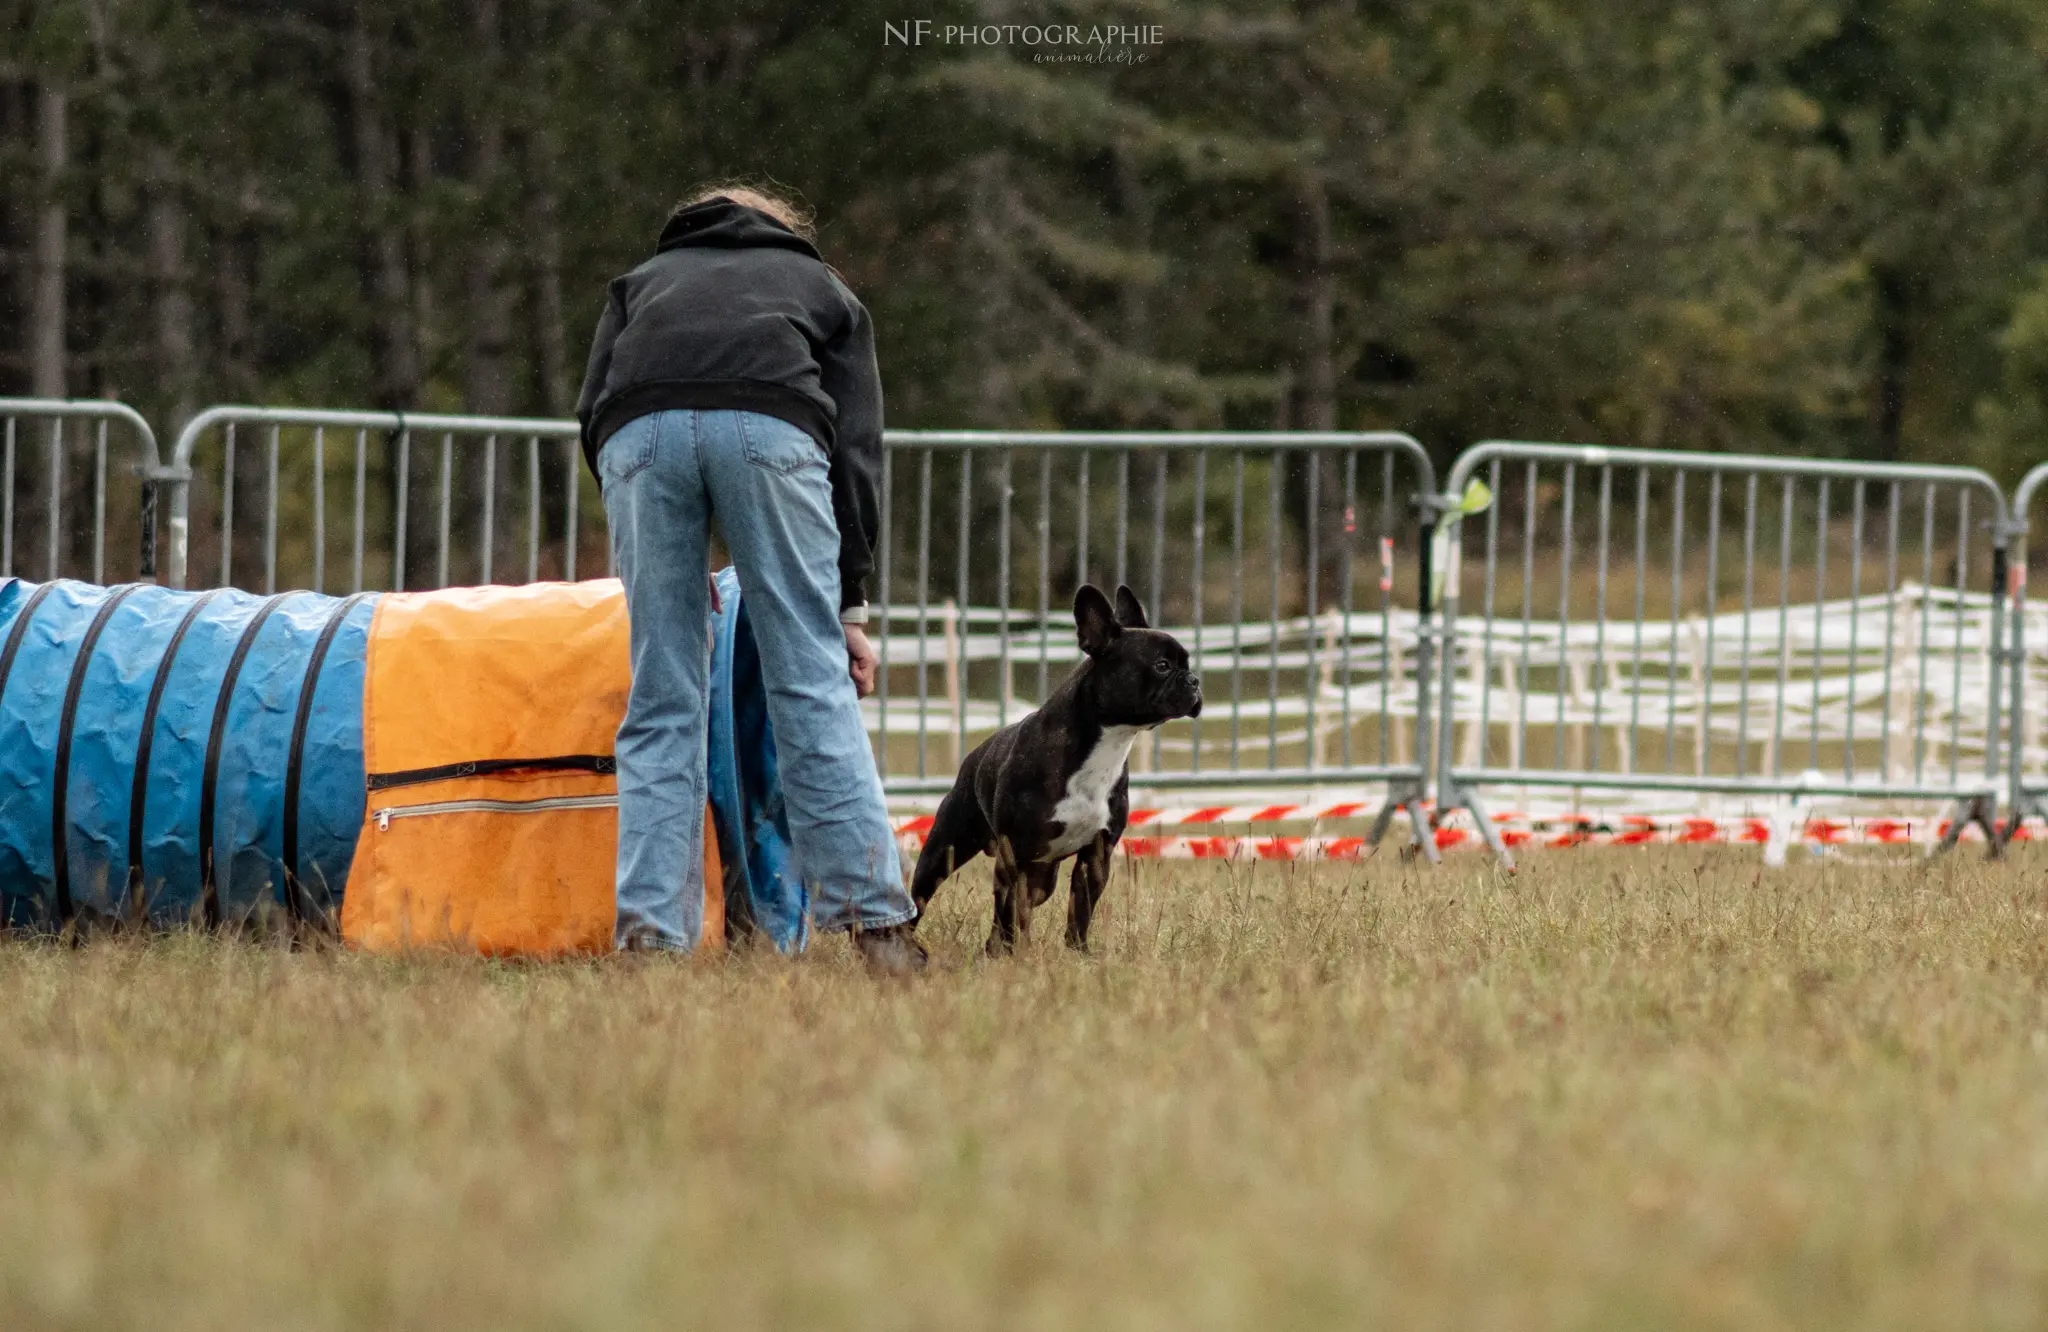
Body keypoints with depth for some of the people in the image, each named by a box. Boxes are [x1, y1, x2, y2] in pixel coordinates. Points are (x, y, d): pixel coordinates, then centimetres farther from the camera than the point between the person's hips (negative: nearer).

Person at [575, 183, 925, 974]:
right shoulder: (825, 292, 37)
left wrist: (666, 573, 26)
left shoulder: (643, 283, 40)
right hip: (768, 426, -1)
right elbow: (856, 448, 22)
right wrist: (850, 604, 21)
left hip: (639, 432, 1)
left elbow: (592, 412, 22)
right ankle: (872, 917, -2)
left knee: (661, 700, 7)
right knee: (813, 681, 3)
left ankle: (650, 932, 1)